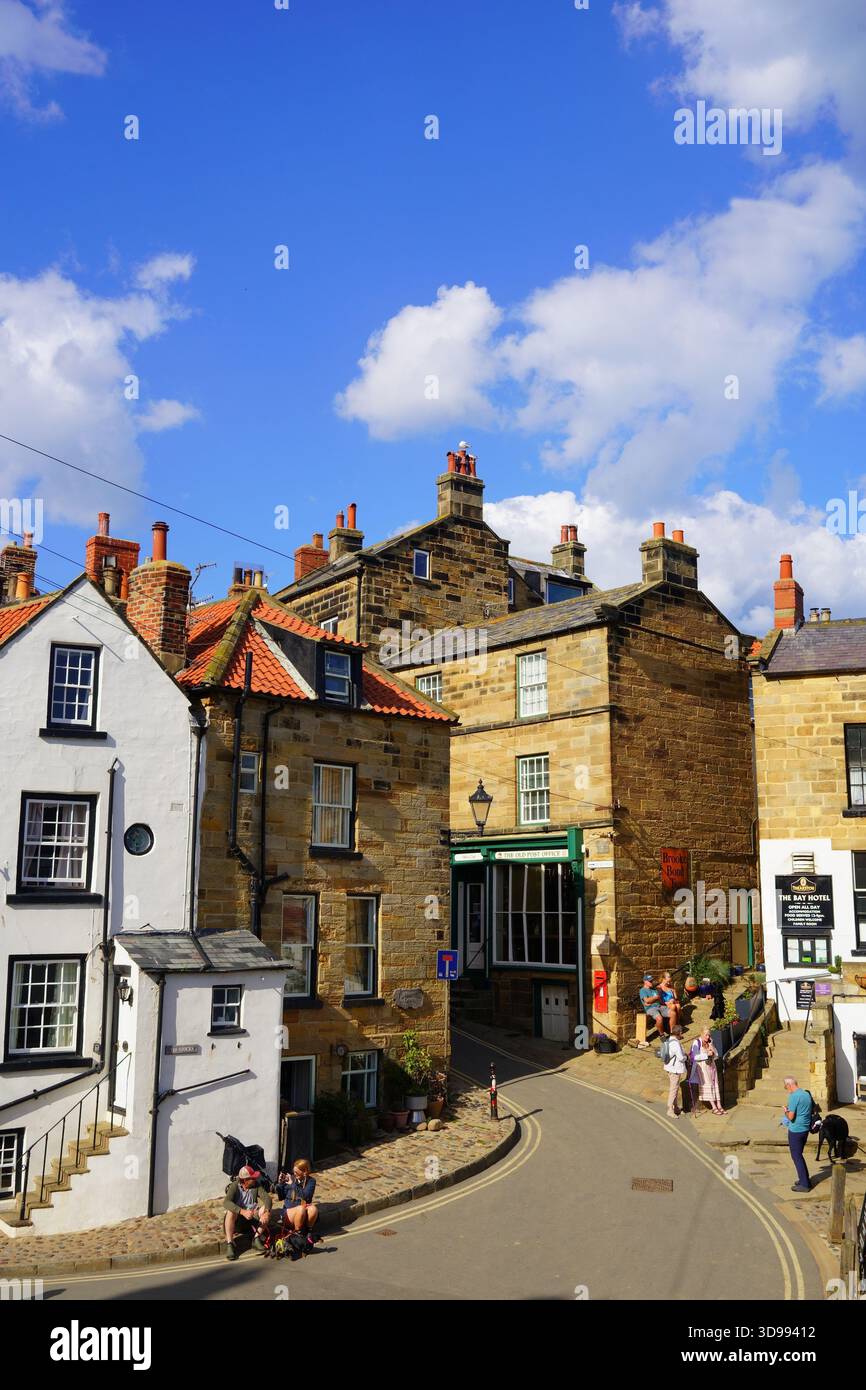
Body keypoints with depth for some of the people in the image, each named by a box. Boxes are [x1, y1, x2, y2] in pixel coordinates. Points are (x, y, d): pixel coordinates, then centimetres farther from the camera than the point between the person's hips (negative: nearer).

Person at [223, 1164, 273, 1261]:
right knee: (230, 1212, -34)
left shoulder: (256, 1185, -3)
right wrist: (242, 1211, -43)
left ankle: (257, 1239, -18)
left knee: (265, 1209, -23)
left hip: (253, 1214, 3)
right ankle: (230, 1244, -30)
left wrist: (266, 1212, -36)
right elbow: (226, 1202, -28)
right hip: (238, 1214, -3)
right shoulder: (234, 1186, -13)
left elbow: (266, 1197, -14)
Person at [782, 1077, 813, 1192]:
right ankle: (805, 1179, 27)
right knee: (798, 1155, 21)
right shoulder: (807, 1094, 7)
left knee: (797, 1156, 2)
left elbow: (791, 1117, -21)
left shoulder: (794, 1096, -19)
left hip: (795, 1130, -8)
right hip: (805, 1129, 8)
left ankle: (804, 1184, 4)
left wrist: (786, 1111, -1)